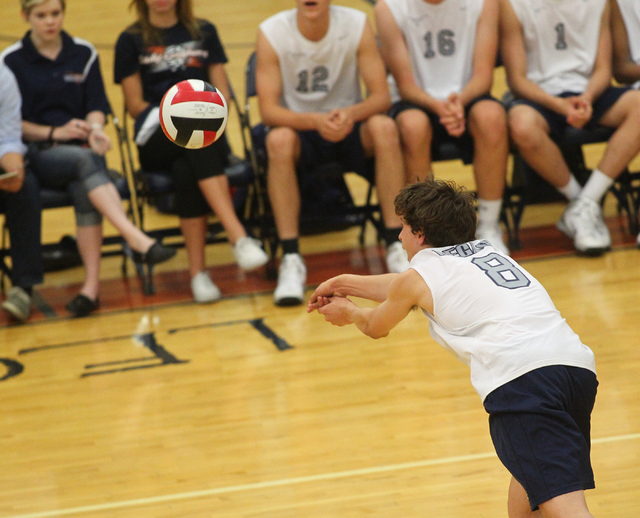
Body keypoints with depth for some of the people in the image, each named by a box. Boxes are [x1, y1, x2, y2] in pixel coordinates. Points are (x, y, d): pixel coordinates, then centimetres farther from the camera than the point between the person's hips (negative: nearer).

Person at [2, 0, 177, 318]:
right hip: (36, 154, -2)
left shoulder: (84, 54, 11)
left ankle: (92, 285, -42)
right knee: (85, 161, -35)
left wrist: (94, 129, -17)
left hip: (80, 148, 2)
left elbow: (97, 106, 6)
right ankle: (138, 241, -51)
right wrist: (54, 133, -13)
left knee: (83, 186, -33)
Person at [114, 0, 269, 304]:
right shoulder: (131, 40, 11)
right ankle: (239, 238, -51)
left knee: (187, 170, -36)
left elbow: (221, 94, 15)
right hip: (156, 140, -2)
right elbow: (136, 105, 6)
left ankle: (198, 272, -42)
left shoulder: (203, 33, 18)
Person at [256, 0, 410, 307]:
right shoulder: (271, 33, -13)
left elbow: (381, 97, -12)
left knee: (384, 127, -30)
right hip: (299, 125, -1)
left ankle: (395, 245, -25)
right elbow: (268, 111, -18)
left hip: (348, 125, 1)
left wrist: (351, 114, -35)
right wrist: (316, 121, -36)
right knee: (279, 139, -35)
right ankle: (290, 259, -33)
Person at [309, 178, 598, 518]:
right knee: (529, 471, 31)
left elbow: (376, 327, 37)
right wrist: (344, 284, 57)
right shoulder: (486, 251, 32)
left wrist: (349, 313, 58)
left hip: (519, 377, -7)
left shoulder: (417, 277, 15)